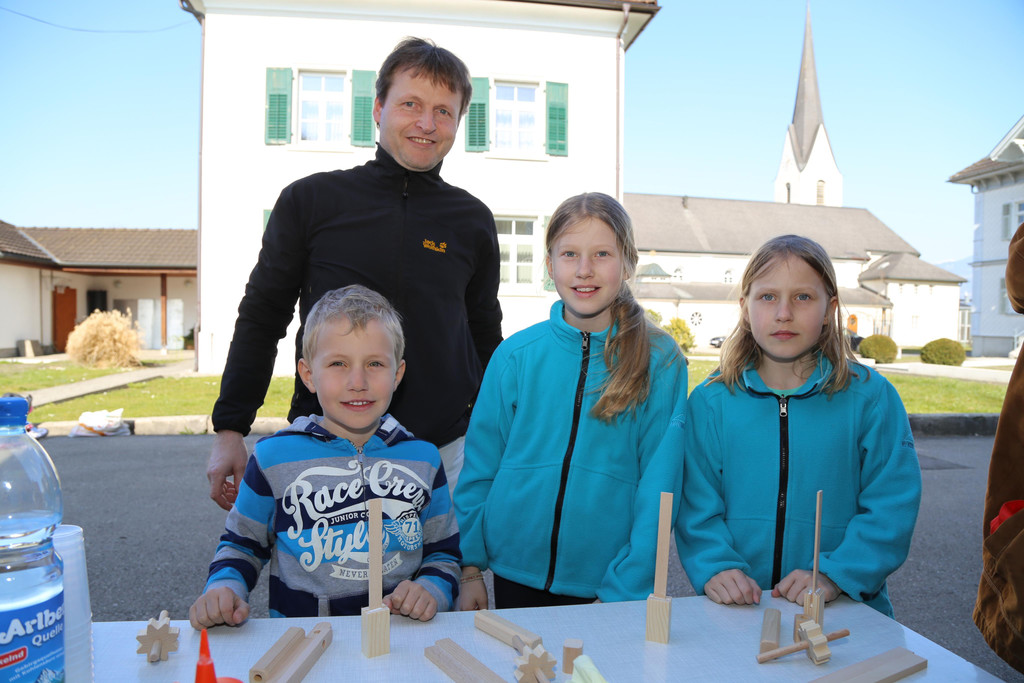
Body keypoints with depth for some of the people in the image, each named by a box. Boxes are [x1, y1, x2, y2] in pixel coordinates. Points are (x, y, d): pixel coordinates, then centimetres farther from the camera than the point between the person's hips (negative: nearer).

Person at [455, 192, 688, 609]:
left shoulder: (659, 360, -7)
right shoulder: (516, 354, -4)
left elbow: (659, 479, -8)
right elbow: (480, 465, 1)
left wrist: (626, 591, -12)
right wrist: (470, 567, 0)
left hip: (608, 580, -1)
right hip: (515, 571, 2)